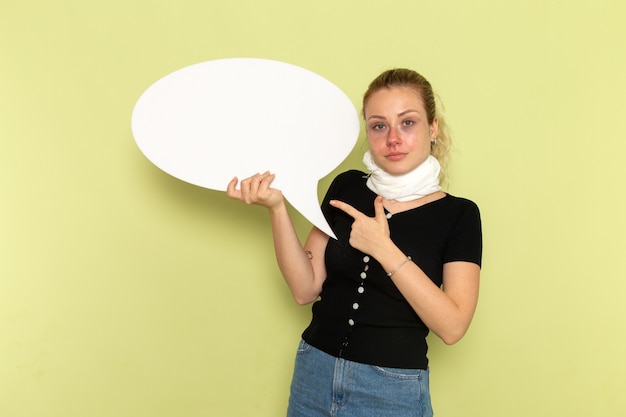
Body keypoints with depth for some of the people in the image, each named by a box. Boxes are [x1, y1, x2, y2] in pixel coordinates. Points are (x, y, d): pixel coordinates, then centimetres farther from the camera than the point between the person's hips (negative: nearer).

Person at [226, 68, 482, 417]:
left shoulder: (458, 215, -8)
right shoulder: (346, 187, 0)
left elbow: (452, 326, -17)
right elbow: (306, 288, -4)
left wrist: (383, 248, -23)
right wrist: (277, 207, -16)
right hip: (313, 375, 3)